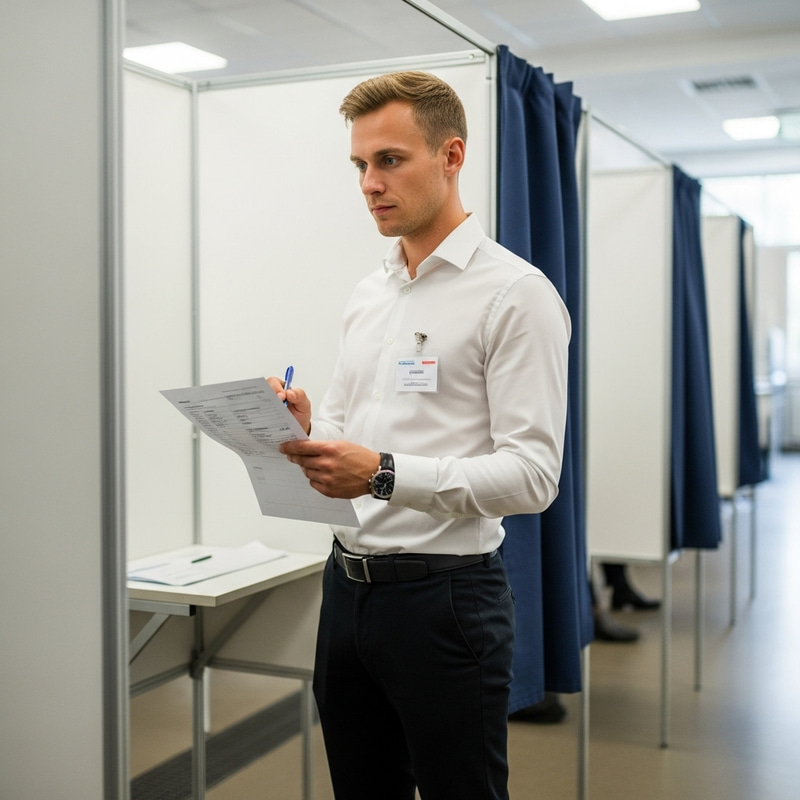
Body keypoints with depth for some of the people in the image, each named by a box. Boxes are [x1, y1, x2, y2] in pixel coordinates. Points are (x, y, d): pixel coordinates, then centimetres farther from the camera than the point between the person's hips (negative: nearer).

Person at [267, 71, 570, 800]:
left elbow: (532, 473, -18)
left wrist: (386, 474, -29)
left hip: (445, 595, -7)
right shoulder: (368, 294, 12)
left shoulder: (516, 293, -11)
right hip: (348, 583, 7)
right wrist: (306, 430, -5)